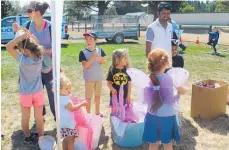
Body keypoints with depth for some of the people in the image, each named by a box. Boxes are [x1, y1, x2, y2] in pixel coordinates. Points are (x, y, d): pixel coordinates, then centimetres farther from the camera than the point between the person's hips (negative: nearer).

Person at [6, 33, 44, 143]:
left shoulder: (23, 60, -23)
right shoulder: (40, 57, -14)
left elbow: (8, 47, -16)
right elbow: (38, 45, 6)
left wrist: (21, 37, -21)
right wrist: (30, 35, -1)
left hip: (25, 94, -2)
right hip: (38, 93, 2)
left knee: (25, 118, 20)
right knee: (39, 118, 15)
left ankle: (27, 137, 38)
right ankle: (41, 138, 28)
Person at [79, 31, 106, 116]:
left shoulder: (99, 50, -3)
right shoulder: (83, 52, -14)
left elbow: (103, 62, 2)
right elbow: (85, 65, -20)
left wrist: (99, 57, -18)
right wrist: (93, 57, -27)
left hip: (99, 77, 4)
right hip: (89, 79, -4)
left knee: (98, 95, 18)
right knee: (88, 97, 6)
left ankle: (97, 112, 35)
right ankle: (88, 114, 21)